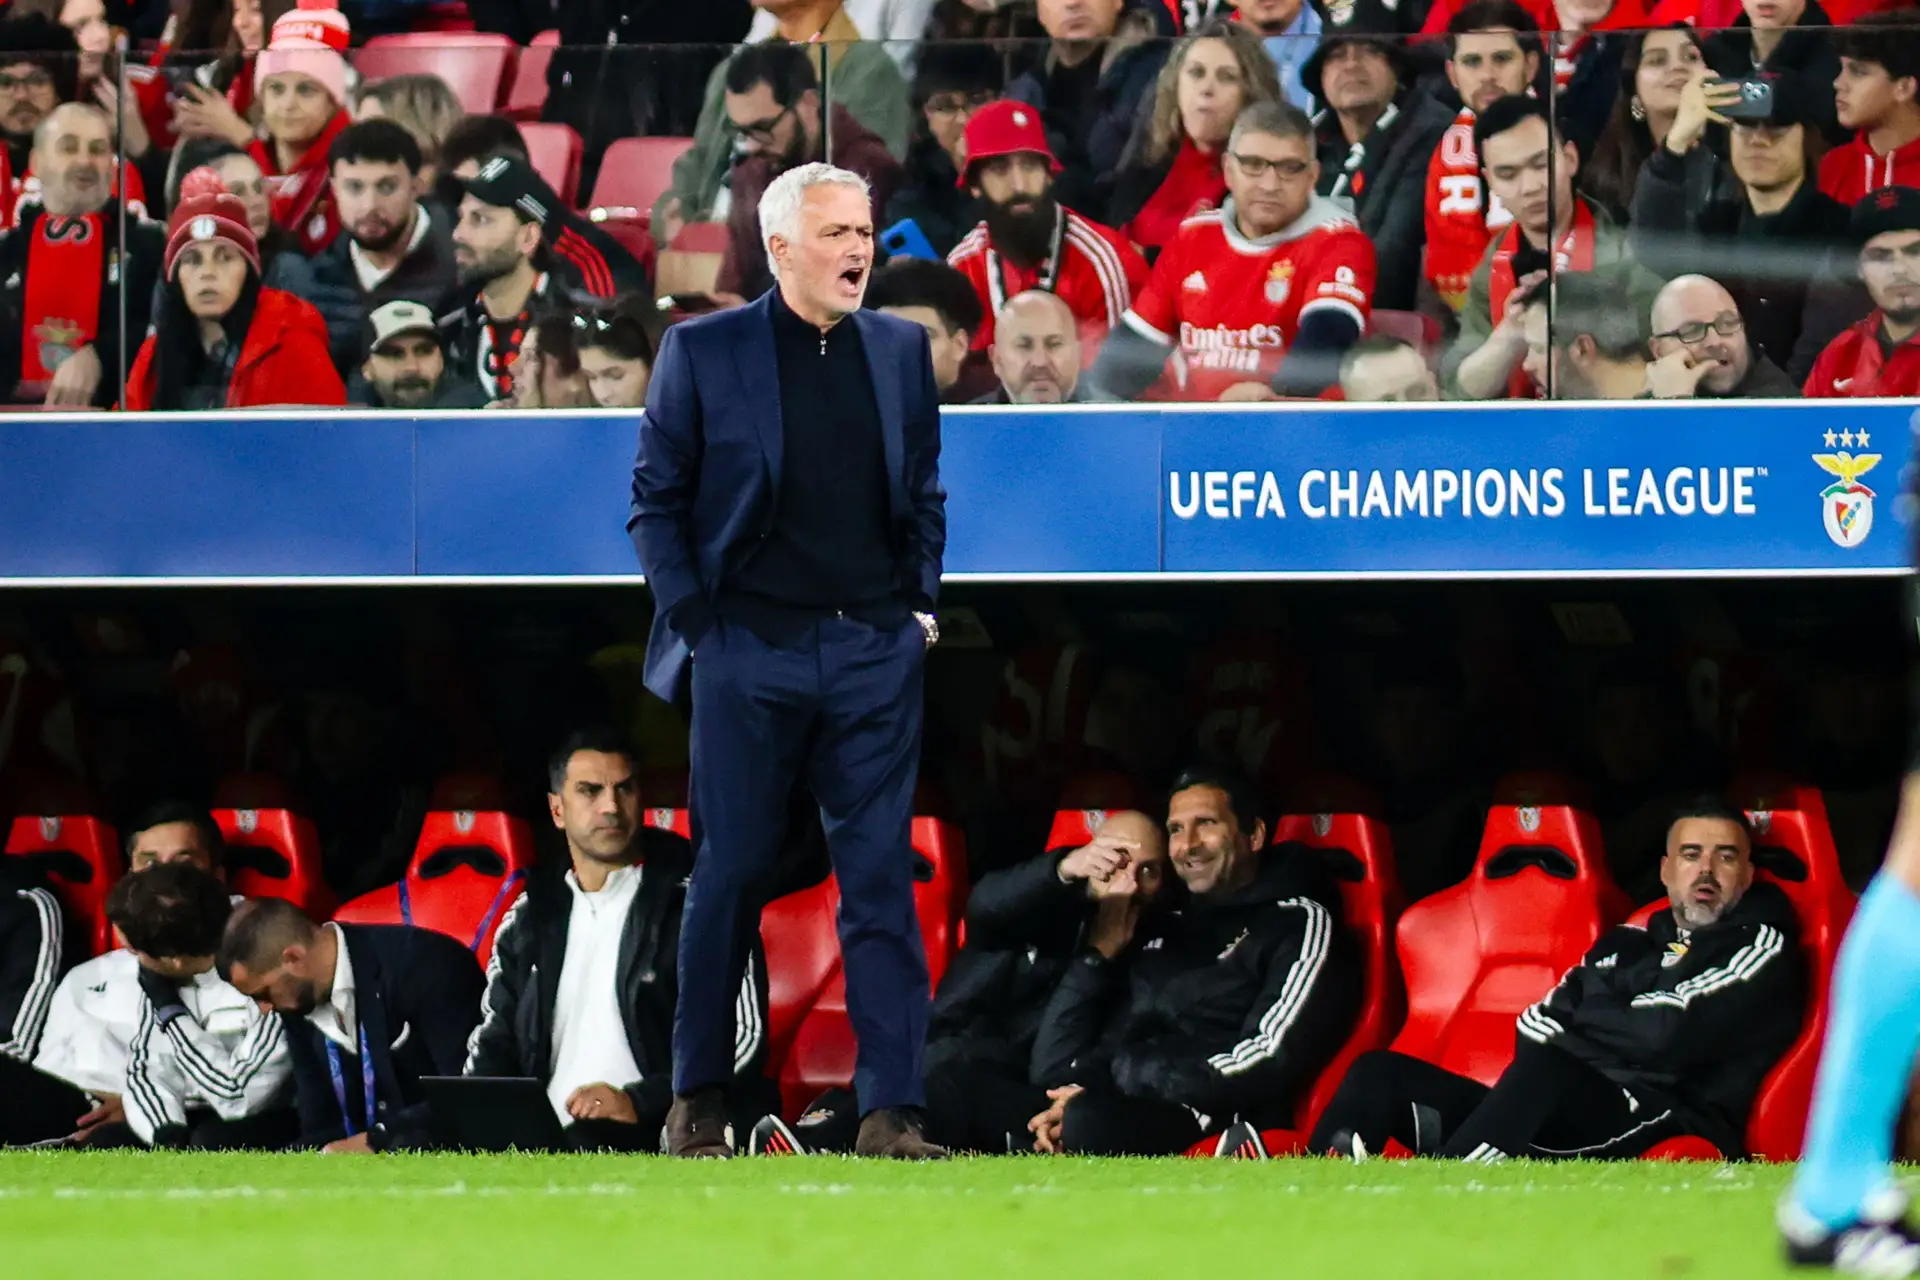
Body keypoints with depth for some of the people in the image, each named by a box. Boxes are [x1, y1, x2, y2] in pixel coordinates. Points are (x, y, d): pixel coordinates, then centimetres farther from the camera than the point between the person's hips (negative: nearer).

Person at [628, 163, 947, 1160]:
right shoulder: (703, 352, 0)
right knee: (729, 876, 4)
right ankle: (697, 1102, 16)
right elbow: (657, 500, 3)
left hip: (874, 652, 2)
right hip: (751, 654, -2)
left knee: (882, 877, -3)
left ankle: (891, 1111, -4)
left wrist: (920, 606, 7)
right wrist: (692, 620, -5)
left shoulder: (901, 350, 10)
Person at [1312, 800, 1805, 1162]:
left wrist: (1580, 1021, 7)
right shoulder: (1627, 943, 28)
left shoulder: (1763, 947, 8)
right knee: (1382, 1074, -5)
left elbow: (1670, 1034, -8)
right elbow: (1534, 1027, 17)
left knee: (1544, 1071, -38)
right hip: (1558, 1121, 8)